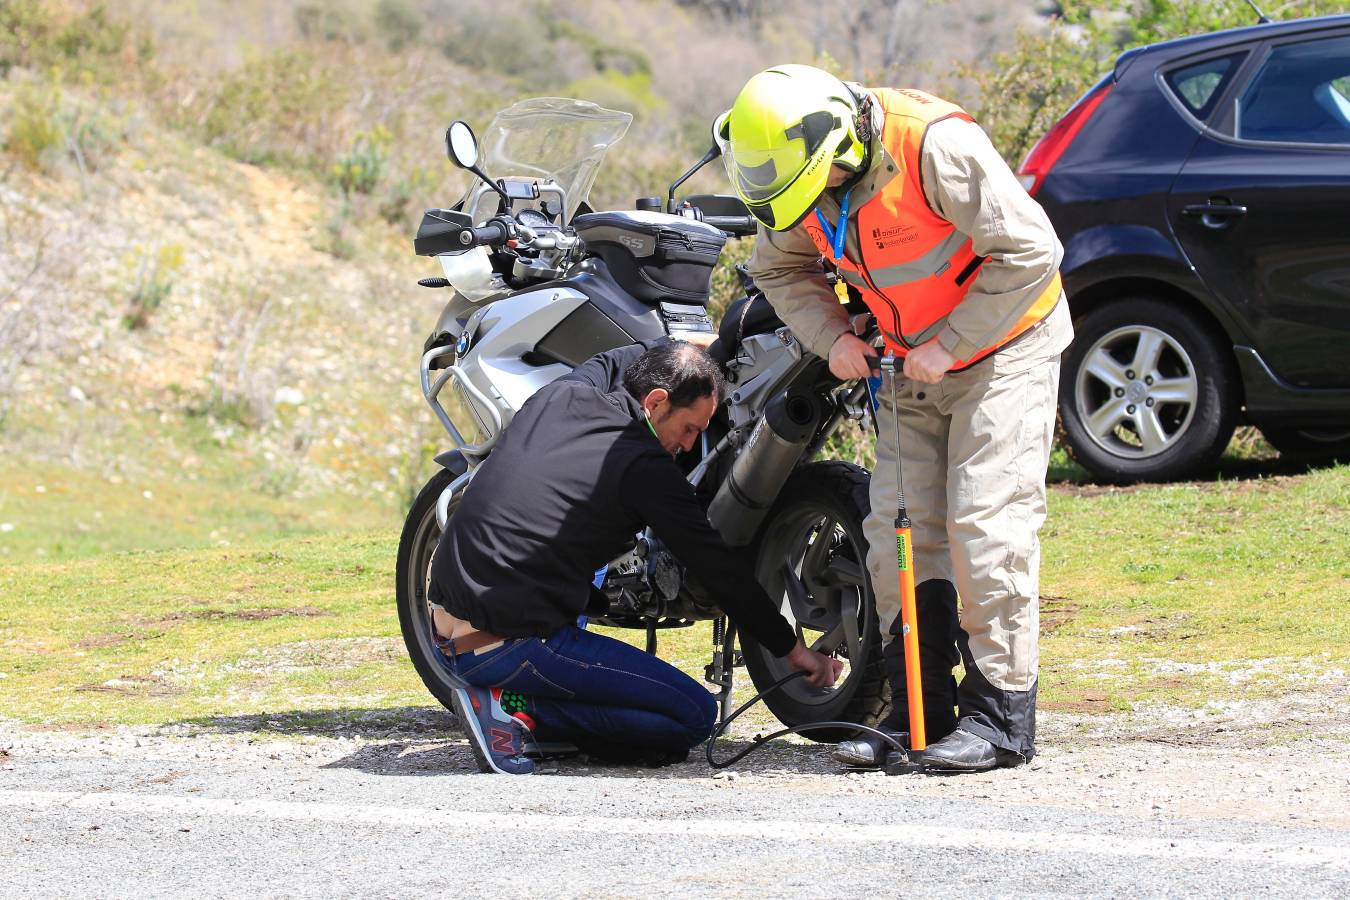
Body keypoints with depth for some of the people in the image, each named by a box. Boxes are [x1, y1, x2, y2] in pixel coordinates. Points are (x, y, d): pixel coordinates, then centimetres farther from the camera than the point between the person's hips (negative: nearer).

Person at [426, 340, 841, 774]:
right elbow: (717, 567, -3)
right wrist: (792, 648, 7)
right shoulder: (645, 469, -9)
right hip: (512, 647, -8)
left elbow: (615, 361, 34)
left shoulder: (557, 396, 9)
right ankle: (517, 709, -9)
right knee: (696, 714, -4)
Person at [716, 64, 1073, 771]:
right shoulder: (803, 173, -7)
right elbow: (780, 269, 11)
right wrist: (832, 337, -7)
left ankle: (1001, 715, -9)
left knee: (984, 524, -14)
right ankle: (919, 710, 8)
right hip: (910, 362, 7)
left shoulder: (936, 146, -29)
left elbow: (1030, 251, -26)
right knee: (899, 528, 2)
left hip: (1000, 345, -7)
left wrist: (949, 347, -23)